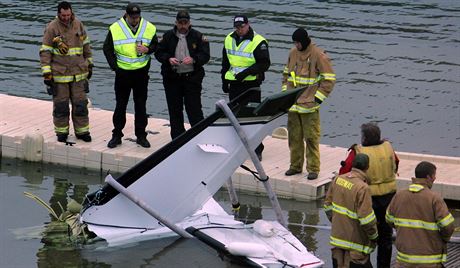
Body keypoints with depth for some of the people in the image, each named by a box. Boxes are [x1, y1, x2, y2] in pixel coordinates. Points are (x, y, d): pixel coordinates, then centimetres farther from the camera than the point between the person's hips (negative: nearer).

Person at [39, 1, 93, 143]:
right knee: (60, 105, 4)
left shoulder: (78, 25, 2)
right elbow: (44, 52, -10)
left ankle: (82, 131, 15)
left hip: (78, 73, 3)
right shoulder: (51, 28, -10)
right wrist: (47, 74, -14)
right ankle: (61, 132, 17)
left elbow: (85, 45, 15)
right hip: (59, 73, -3)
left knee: (80, 103, 5)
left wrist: (89, 65, 16)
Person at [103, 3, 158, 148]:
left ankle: (141, 135, 16)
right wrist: (114, 66, -5)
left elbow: (155, 45, 10)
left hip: (141, 73, 1)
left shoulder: (149, 28, -2)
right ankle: (117, 135, 14)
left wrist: (147, 49, -12)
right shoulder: (115, 28, -6)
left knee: (141, 105, 7)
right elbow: (107, 49, 2)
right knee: (120, 105, 5)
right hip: (123, 73, -1)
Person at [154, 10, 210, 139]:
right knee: (175, 110, 8)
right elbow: (158, 53, 6)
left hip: (192, 78, -2)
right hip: (172, 79, 2)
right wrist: (168, 59, -14)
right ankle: (177, 138, 16)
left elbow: (205, 56, -3)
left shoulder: (197, 36, 0)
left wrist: (193, 59, -22)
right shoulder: (168, 36, 5)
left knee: (194, 108, -6)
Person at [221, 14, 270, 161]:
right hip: (234, 84, 6)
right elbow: (225, 62, 21)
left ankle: (257, 150, 1)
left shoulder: (258, 42, -10)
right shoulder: (229, 40, 11)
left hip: (251, 84, -6)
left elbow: (264, 64, -12)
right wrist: (224, 81, 17)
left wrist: (246, 72, -20)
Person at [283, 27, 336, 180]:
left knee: (311, 138, -4)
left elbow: (329, 79, -9)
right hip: (292, 104, 6)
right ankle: (295, 166, 22)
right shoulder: (293, 53, 10)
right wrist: (285, 92, 14)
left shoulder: (319, 56, -10)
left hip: (309, 106, -6)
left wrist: (318, 98, -11)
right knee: (294, 137, 12)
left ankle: (313, 169, 1)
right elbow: (286, 74, 23)